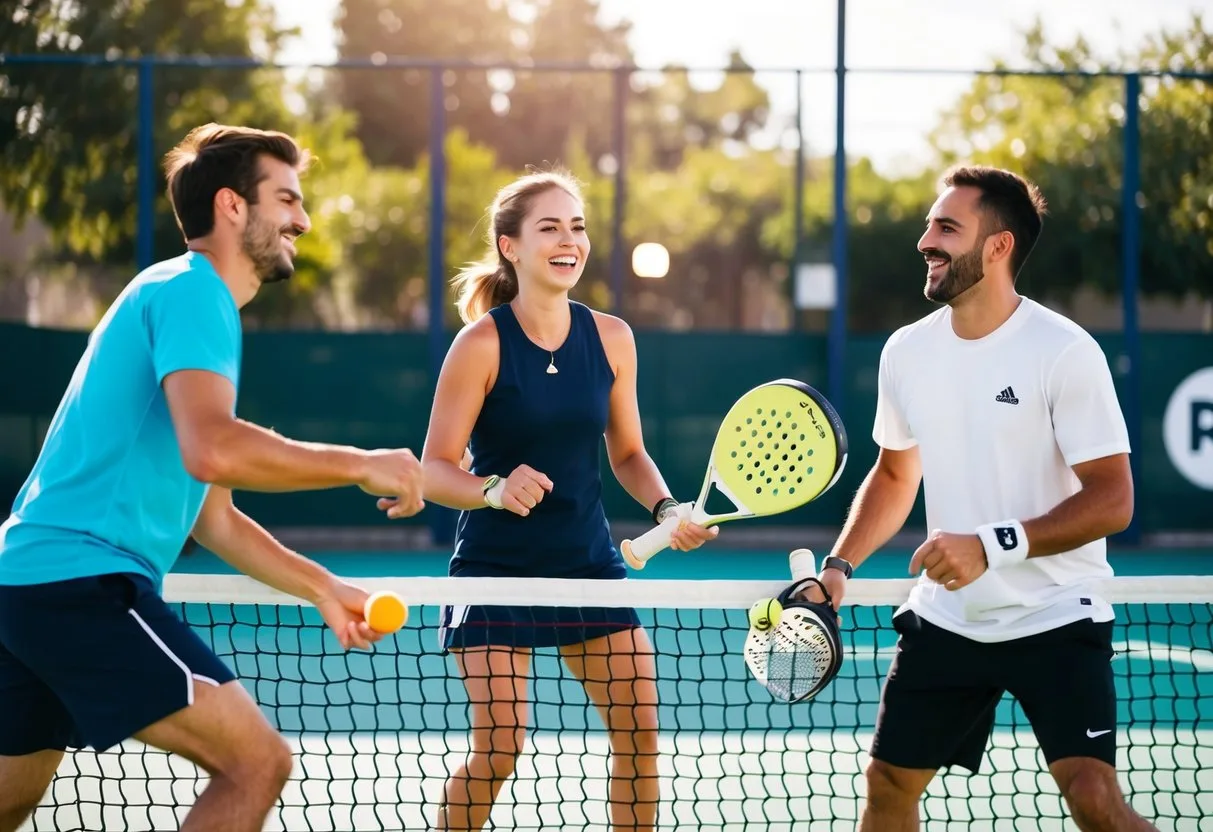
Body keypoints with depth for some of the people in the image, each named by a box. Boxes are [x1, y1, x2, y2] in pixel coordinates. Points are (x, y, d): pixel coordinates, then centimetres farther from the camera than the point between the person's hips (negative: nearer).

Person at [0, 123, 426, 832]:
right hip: (84, 580, -11)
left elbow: (212, 517, 27)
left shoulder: (185, 297, 24)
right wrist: (362, 465, -16)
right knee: (257, 763, -12)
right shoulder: (192, 291, -8)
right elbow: (212, 451, -26)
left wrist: (323, 588, 25)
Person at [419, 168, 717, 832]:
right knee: (498, 749, -10)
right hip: (495, 570, -4)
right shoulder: (482, 343, -13)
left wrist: (666, 508, -8)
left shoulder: (610, 337, 0)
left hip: (588, 560, 4)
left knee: (640, 728, -2)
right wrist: (496, 490, -31)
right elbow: (434, 469, -12)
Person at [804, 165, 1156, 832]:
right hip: (945, 619, 6)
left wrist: (992, 546, -27)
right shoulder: (906, 351, 3)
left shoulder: (1064, 352, -15)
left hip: (1054, 620, -6)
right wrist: (839, 566, 5)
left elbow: (1112, 500, -18)